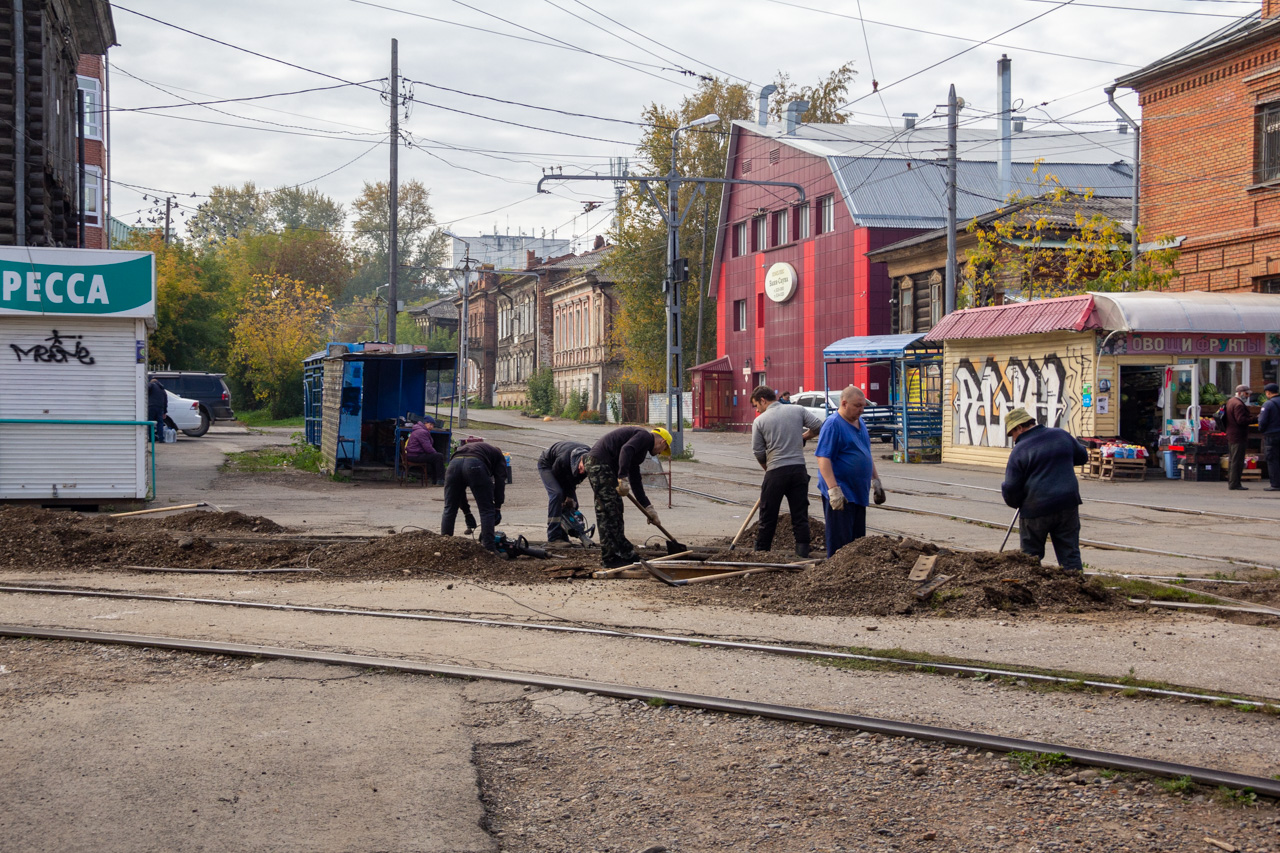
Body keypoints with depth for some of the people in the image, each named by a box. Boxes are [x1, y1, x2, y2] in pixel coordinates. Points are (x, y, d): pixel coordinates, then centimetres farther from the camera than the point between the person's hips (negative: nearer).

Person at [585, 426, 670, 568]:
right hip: (600, 462, -11)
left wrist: (648, 508, 28)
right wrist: (623, 478, -29)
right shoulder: (645, 436, -3)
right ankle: (626, 555, -5)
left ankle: (610, 557, 17)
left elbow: (635, 481, 28)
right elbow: (625, 450, -23)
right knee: (609, 509, -7)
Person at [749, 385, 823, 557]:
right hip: (799, 469, 2)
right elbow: (819, 426, -2)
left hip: (775, 472, -2)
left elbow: (758, 452, 2)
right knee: (800, 516, 7)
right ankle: (802, 554, 2)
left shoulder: (760, 421, -1)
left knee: (768, 517, 8)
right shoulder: (798, 410, 4)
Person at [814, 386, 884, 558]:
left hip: (858, 492, 9)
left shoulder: (860, 423, 14)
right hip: (841, 494, -9)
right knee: (840, 541, -6)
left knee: (858, 540, 12)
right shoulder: (833, 424, -14)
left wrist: (876, 481, 23)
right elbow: (823, 459, -20)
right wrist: (834, 490, -26)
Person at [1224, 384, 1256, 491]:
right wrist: (1254, 419, -21)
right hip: (1238, 437, -11)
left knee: (1232, 460, 16)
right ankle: (1234, 484, -8)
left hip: (1231, 436, 11)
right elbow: (1241, 420, -25)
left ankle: (1230, 482, 22)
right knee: (1237, 461, -8)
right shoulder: (1238, 405, -17)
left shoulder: (1230, 401, 16)